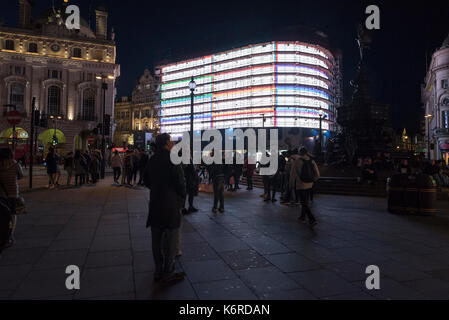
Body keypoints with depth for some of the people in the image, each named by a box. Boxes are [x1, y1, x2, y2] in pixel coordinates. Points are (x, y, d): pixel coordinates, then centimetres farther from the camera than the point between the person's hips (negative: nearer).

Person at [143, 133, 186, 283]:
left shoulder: (152, 160, 7)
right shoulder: (172, 159, -14)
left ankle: (158, 271, 23)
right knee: (171, 238, 3)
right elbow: (180, 181, -15)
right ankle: (168, 272, 10)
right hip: (171, 204, -7)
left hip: (155, 203, 7)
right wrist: (182, 196, 0)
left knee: (157, 238, 13)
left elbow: (146, 180, 13)